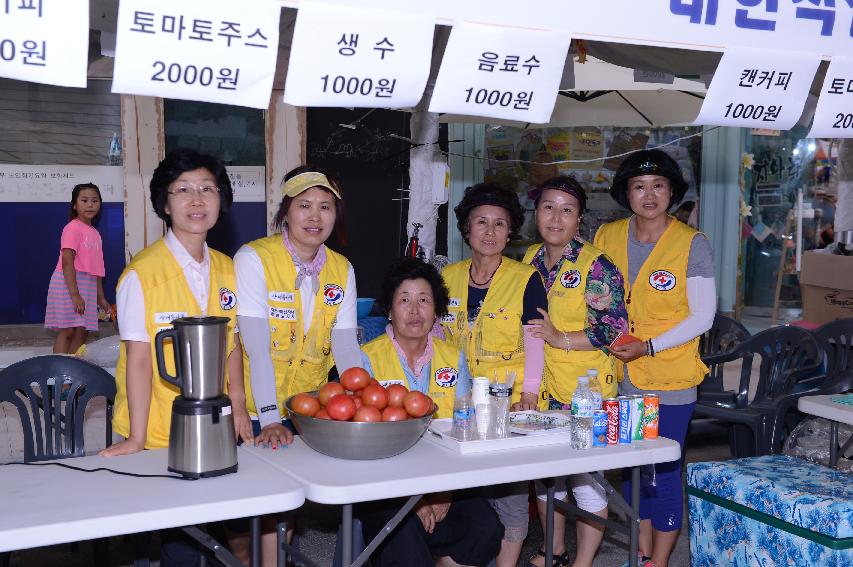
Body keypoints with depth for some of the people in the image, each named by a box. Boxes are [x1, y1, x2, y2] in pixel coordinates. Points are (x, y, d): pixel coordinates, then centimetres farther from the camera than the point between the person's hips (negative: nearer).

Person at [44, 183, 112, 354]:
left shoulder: (95, 233, 16)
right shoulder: (73, 228, -9)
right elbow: (67, 262, -17)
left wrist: (100, 297, 19)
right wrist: (74, 294, -24)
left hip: (88, 285, 8)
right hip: (69, 282, -8)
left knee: (81, 332, 7)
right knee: (67, 331, -9)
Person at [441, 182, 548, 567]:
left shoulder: (526, 279, -5)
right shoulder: (448, 277, 7)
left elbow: (534, 344, -6)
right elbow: (437, 338, 14)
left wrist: (528, 395, -13)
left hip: (509, 405, -3)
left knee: (508, 492, 0)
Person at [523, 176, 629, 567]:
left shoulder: (595, 266, -13)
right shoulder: (530, 259, 8)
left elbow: (614, 329, -16)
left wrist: (561, 339, -20)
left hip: (586, 388, -7)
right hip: (542, 386, 7)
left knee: (585, 473, 1)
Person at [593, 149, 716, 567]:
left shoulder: (692, 243, -9)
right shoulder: (606, 236, 2)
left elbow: (702, 316, -10)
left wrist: (648, 347, -18)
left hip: (670, 379, -4)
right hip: (621, 376, 5)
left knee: (664, 470, 0)